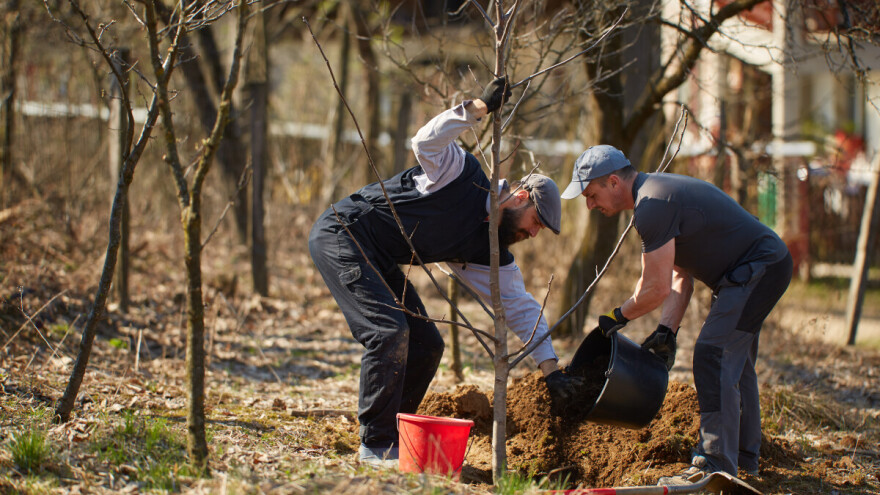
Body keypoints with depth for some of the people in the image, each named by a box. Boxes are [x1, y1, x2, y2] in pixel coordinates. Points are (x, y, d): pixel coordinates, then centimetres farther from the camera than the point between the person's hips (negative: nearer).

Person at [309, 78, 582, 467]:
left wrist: (550, 368, -3)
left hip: (379, 261, 9)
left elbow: (520, 306, 5)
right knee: (389, 331, -20)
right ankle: (376, 446, -14)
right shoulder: (462, 174, -13)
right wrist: (480, 108, -39)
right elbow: (427, 142, -31)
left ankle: (394, 438, 14)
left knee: (426, 346, 5)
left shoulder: (491, 256, 5)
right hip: (341, 235, -9)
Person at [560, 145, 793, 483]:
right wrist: (667, 331, 4)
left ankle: (716, 465, -19)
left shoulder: (653, 207, -21)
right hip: (765, 266, 11)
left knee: (713, 355, -17)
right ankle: (744, 458, 30)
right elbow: (680, 277, 14)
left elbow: (656, 289, -20)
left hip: (760, 269, -11)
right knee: (734, 359, 20)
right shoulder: (656, 192, 14)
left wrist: (617, 318, -3)